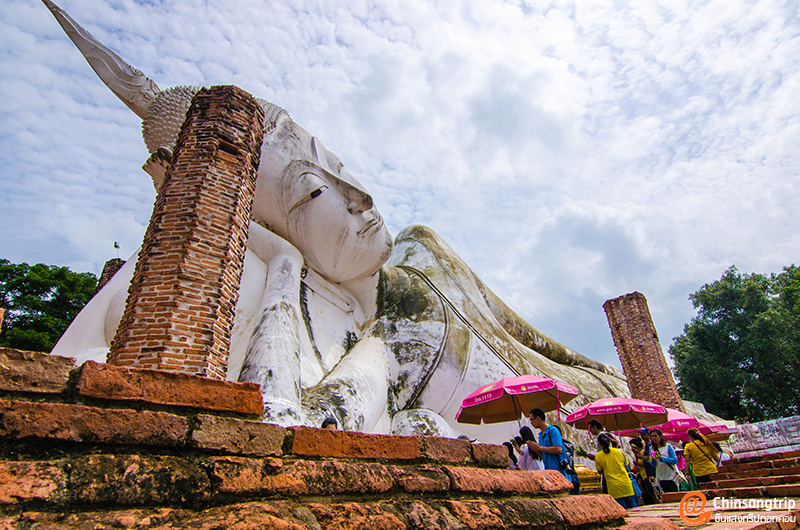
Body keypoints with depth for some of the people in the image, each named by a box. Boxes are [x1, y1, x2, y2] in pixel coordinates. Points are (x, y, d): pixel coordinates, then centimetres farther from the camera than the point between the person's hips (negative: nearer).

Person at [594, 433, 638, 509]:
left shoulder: (598, 456, -5)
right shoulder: (619, 451, 1)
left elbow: (600, 471, 5)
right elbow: (627, 466, 13)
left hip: (613, 487, -2)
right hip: (626, 484, 2)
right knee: (633, 507, 13)